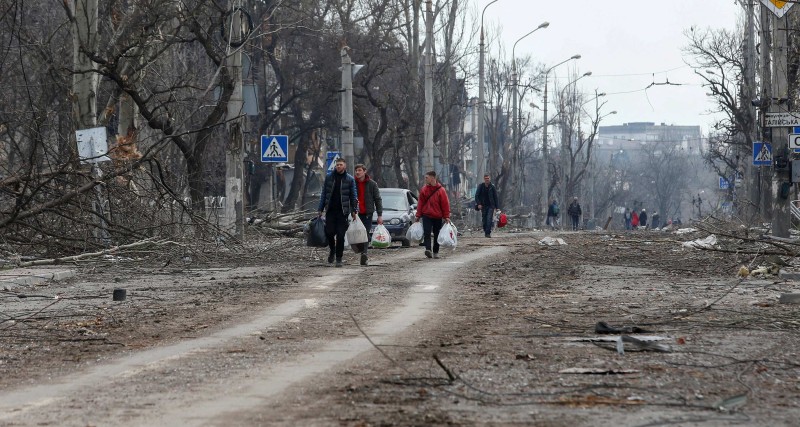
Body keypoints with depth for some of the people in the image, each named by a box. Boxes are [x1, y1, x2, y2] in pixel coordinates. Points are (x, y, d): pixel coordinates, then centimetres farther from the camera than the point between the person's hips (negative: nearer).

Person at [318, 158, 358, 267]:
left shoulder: (350, 179, 2)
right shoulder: (329, 177, 6)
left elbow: (354, 196, 4)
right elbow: (324, 194, 9)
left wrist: (354, 210, -2)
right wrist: (320, 209, 6)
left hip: (343, 211, -2)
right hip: (330, 210, 2)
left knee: (340, 235, -3)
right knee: (329, 232, -4)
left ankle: (339, 259, 5)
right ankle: (332, 250, 24)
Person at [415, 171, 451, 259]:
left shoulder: (441, 190, -5)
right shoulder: (424, 189, 3)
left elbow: (445, 204, -3)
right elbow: (420, 203, 7)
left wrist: (446, 217, -6)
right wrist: (418, 215, 5)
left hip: (438, 217, -1)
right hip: (427, 216, 1)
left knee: (437, 234, 7)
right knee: (427, 233, -15)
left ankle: (436, 252, 17)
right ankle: (428, 249, -26)